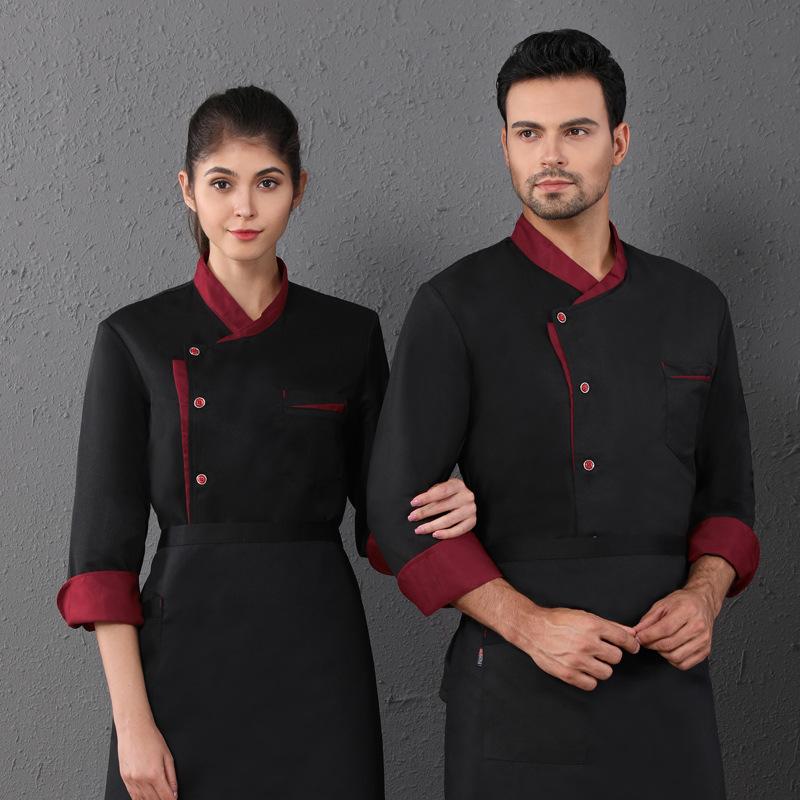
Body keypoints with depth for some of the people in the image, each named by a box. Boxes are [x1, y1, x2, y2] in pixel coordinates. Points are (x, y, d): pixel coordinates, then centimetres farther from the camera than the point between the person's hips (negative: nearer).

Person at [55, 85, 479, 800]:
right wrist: (133, 721, -9)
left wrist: (448, 513, -12)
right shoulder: (136, 339, 0)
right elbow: (104, 545, -3)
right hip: (186, 658, -1)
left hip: (318, 660, 1)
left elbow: (381, 519, 11)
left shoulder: (350, 334, 4)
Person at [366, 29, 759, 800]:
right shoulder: (455, 308, -5)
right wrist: (528, 623, -16)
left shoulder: (695, 306, 7)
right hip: (517, 684, -3)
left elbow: (726, 490, 13)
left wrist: (704, 594, -6)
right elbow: (400, 508, -7)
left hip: (667, 680, 3)